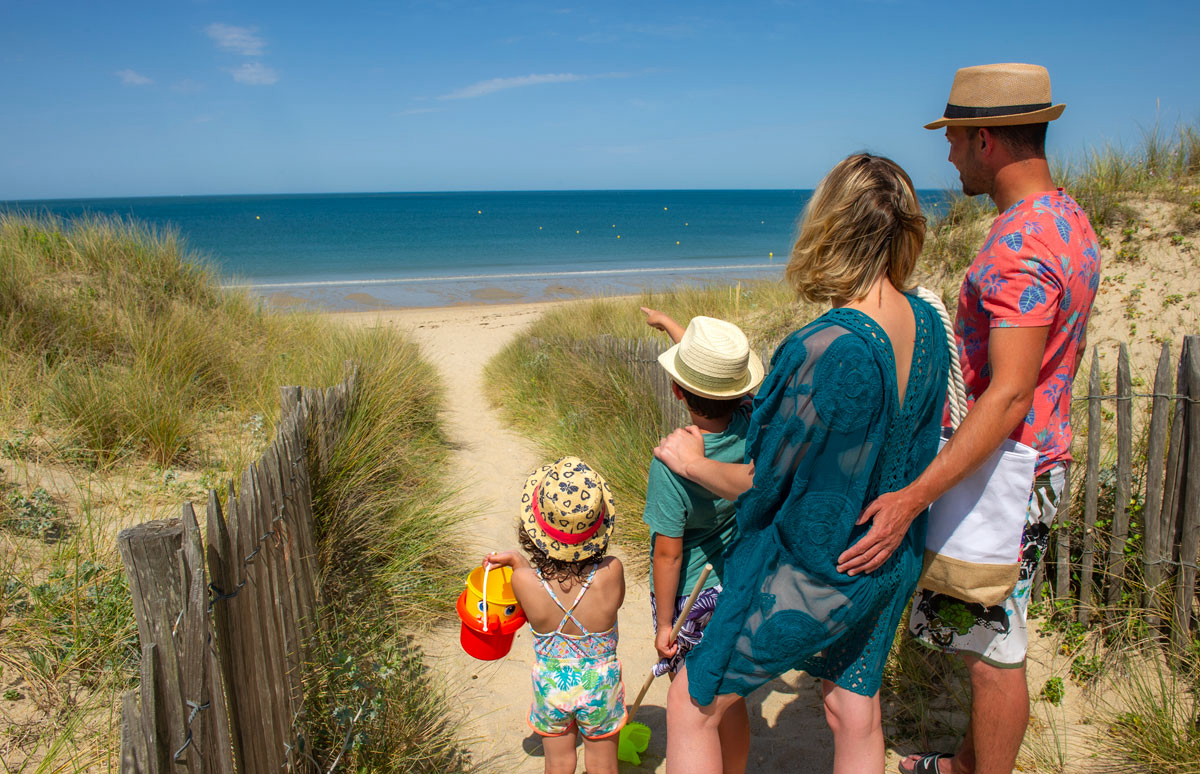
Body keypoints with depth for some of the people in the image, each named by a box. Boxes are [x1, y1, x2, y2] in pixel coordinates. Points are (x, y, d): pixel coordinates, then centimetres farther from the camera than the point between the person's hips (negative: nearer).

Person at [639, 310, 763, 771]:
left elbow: (668, 554, -21)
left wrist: (664, 625, -8)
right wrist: (667, 324, 17)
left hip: (691, 595, -5)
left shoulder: (671, 465, -30)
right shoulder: (751, 425, -16)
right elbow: (713, 361, 2)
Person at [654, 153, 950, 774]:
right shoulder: (926, 323, -6)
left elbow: (760, 484, -20)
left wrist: (692, 462, -2)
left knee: (691, 713, 10)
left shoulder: (823, 350, -31)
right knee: (856, 717, 25)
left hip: (805, 573, -8)